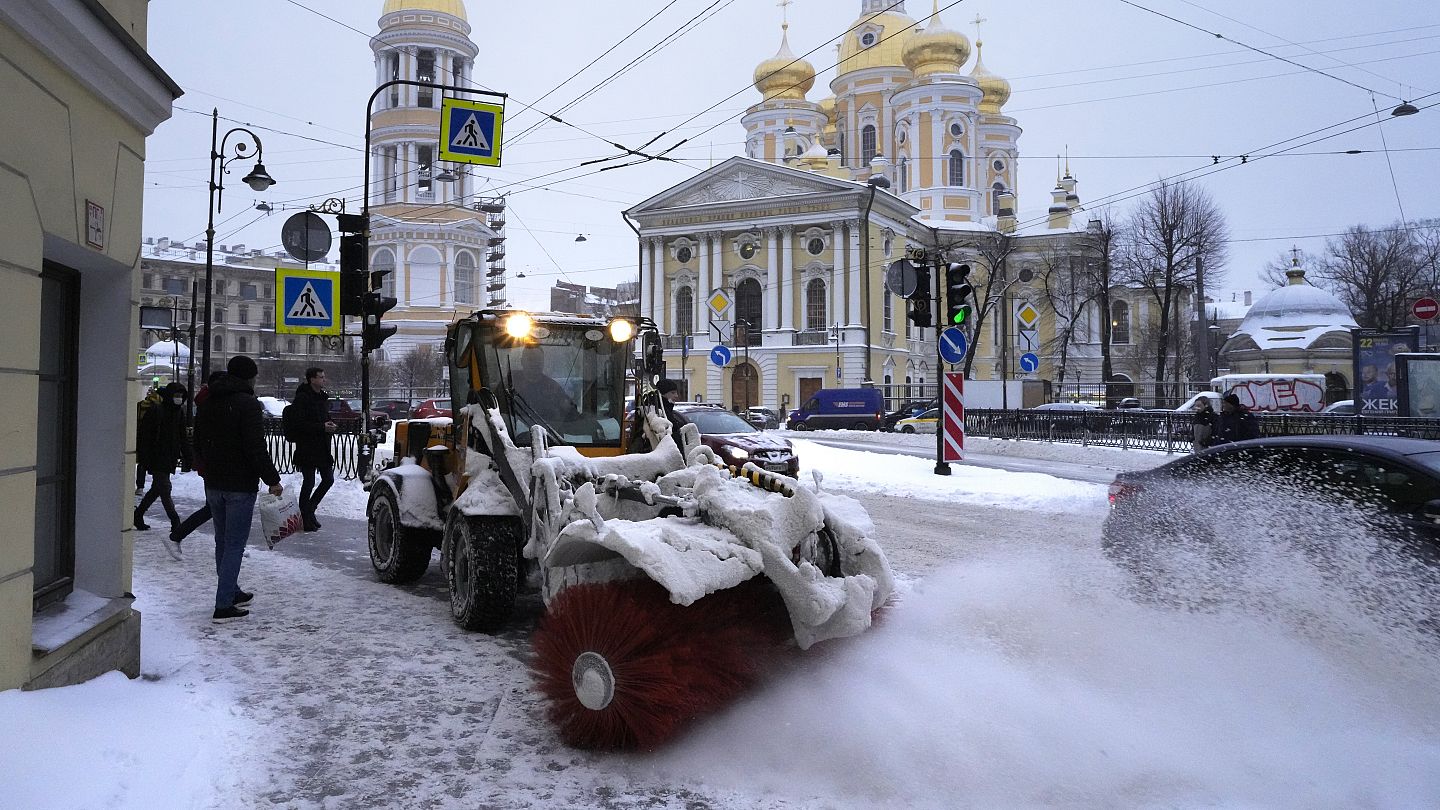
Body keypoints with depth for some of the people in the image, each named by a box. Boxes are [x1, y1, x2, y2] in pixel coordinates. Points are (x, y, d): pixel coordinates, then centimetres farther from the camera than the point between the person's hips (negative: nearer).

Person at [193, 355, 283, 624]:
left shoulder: (207, 404, 11)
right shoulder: (247, 403, -15)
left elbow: (198, 445, 19)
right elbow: (256, 448, -20)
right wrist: (272, 480, -14)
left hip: (213, 485, 8)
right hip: (240, 486, -8)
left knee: (222, 541, 18)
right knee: (235, 544, -4)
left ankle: (231, 593, 31)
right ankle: (223, 606, -4)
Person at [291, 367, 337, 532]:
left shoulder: (323, 397, 14)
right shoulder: (302, 398, -13)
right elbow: (300, 424, -19)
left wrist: (330, 424, 4)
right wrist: (322, 427, -22)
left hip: (322, 446, 8)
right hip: (307, 447, -8)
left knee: (328, 479, 9)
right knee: (309, 481, -3)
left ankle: (309, 510, 26)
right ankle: (305, 518, 9)